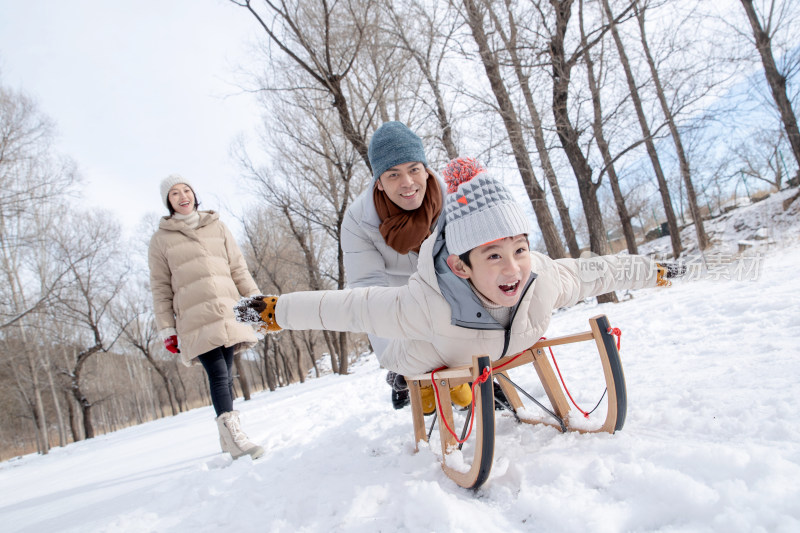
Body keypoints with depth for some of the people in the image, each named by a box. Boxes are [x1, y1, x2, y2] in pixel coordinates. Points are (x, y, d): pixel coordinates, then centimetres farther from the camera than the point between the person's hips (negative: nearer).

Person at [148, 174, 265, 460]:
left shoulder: (217, 227, 15)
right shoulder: (161, 239, 9)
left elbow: (238, 269, 15)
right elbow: (161, 288, 7)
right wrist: (166, 329, 2)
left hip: (228, 313, 3)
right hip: (195, 320, -3)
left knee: (226, 375, 6)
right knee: (218, 374, -15)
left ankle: (228, 438, 16)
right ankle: (234, 437, -16)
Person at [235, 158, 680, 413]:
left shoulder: (543, 278, -36)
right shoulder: (430, 304, -50)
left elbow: (592, 272, -15)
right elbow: (353, 307, -40)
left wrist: (654, 271, 2)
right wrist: (276, 311, -36)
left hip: (502, 353, 4)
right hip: (433, 363, -3)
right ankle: (406, 380, 45)